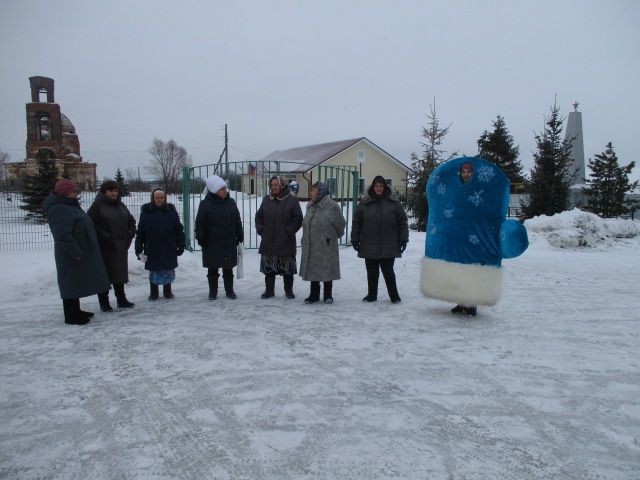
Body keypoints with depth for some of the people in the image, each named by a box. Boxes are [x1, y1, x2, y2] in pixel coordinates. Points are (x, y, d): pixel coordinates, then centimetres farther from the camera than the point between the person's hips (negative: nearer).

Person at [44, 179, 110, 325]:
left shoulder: (70, 206, 16)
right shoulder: (59, 209, -18)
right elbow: (63, 235, -26)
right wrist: (76, 252, -24)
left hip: (80, 252, 10)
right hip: (71, 255, -10)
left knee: (76, 283, 18)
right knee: (71, 284, -3)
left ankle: (75, 311, 29)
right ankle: (71, 316, 4)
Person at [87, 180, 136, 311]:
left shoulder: (121, 206, 14)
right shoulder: (97, 206, -7)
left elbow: (131, 221, 20)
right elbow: (91, 224, -17)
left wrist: (129, 235, 6)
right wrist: (105, 236, -19)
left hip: (121, 247, 6)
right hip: (105, 248, -6)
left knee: (120, 273, 13)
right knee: (105, 275, -1)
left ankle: (121, 299, 23)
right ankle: (104, 302, 9)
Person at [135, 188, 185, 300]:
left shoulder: (171, 211, 0)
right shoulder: (146, 212, -1)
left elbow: (179, 230, 3)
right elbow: (140, 232, 0)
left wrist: (181, 246, 0)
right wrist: (139, 249, -3)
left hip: (169, 250, 1)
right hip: (152, 250, 0)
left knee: (168, 271, 9)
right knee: (154, 272, 9)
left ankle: (167, 291, 25)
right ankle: (154, 292, 24)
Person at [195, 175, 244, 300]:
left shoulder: (231, 202, 5)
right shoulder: (205, 204, -8)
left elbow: (237, 221, 11)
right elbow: (199, 223, -7)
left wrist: (240, 236, 9)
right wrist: (200, 238, -10)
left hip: (229, 243, 3)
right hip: (212, 244, -3)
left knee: (228, 269, 11)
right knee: (212, 269, 8)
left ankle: (229, 290, 22)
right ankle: (213, 291, 20)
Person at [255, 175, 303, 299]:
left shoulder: (292, 200, -2)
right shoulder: (266, 200, 11)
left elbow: (298, 219, -4)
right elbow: (258, 217, 17)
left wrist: (289, 231, -10)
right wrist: (261, 230, 4)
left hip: (286, 242, -3)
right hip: (268, 241, 4)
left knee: (287, 269, 3)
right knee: (268, 267, 8)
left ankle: (289, 290, 18)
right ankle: (269, 290, 19)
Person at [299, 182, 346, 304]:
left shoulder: (332, 206, -11)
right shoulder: (310, 206, 9)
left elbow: (340, 224, -4)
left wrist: (332, 236, 8)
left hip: (326, 246, -6)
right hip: (311, 246, 6)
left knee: (327, 270, 4)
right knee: (312, 270, 11)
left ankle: (328, 295, 17)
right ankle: (314, 294, 22)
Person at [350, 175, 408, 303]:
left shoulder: (393, 202, 1)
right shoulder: (365, 203, 3)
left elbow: (403, 221, 3)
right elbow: (356, 222, 6)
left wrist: (403, 239, -1)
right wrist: (355, 239, 3)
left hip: (388, 247, -2)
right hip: (369, 246, 2)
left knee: (388, 271, 1)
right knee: (372, 272, 9)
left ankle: (394, 295, 15)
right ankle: (372, 295, 23)